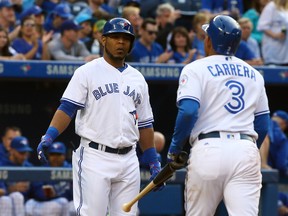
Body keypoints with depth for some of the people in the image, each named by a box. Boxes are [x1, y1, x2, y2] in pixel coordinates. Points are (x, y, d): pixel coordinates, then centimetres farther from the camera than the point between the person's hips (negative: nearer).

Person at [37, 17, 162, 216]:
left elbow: (145, 124, 19)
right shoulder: (87, 72, 1)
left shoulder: (137, 78, 16)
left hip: (128, 160, 5)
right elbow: (67, 108, -7)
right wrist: (49, 137, -23)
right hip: (95, 157, -5)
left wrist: (154, 163, 13)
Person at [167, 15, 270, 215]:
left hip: (209, 148, -3)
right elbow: (262, 123, 17)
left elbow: (188, 112, -10)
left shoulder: (196, 69, 3)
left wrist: (174, 150, 0)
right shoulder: (254, 74, 19)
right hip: (246, 149, 3)